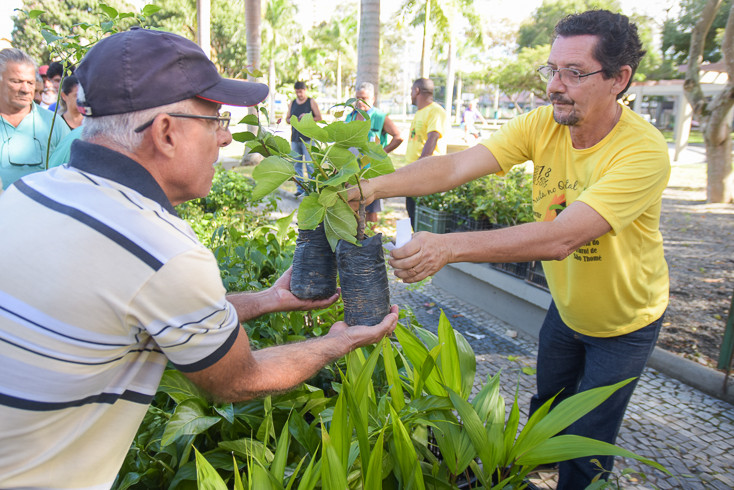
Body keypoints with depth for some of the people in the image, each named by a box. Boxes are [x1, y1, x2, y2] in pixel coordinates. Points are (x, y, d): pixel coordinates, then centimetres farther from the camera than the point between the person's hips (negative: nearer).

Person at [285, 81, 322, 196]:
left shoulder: (311, 102, 3)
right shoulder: (292, 103, 16)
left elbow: (319, 117, -2)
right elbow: (287, 119, 18)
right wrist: (292, 120, -5)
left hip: (307, 138, -5)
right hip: (294, 138, 5)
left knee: (309, 164, -9)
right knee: (297, 164, 5)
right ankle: (300, 188, 12)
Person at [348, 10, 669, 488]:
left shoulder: (644, 152, -33)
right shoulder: (543, 125, -17)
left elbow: (561, 238, -45)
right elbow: (458, 165, -27)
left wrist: (450, 245, -53)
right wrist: (375, 186, -42)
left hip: (624, 323, -5)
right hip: (564, 307, 5)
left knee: (586, 448, 7)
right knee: (545, 411, 26)